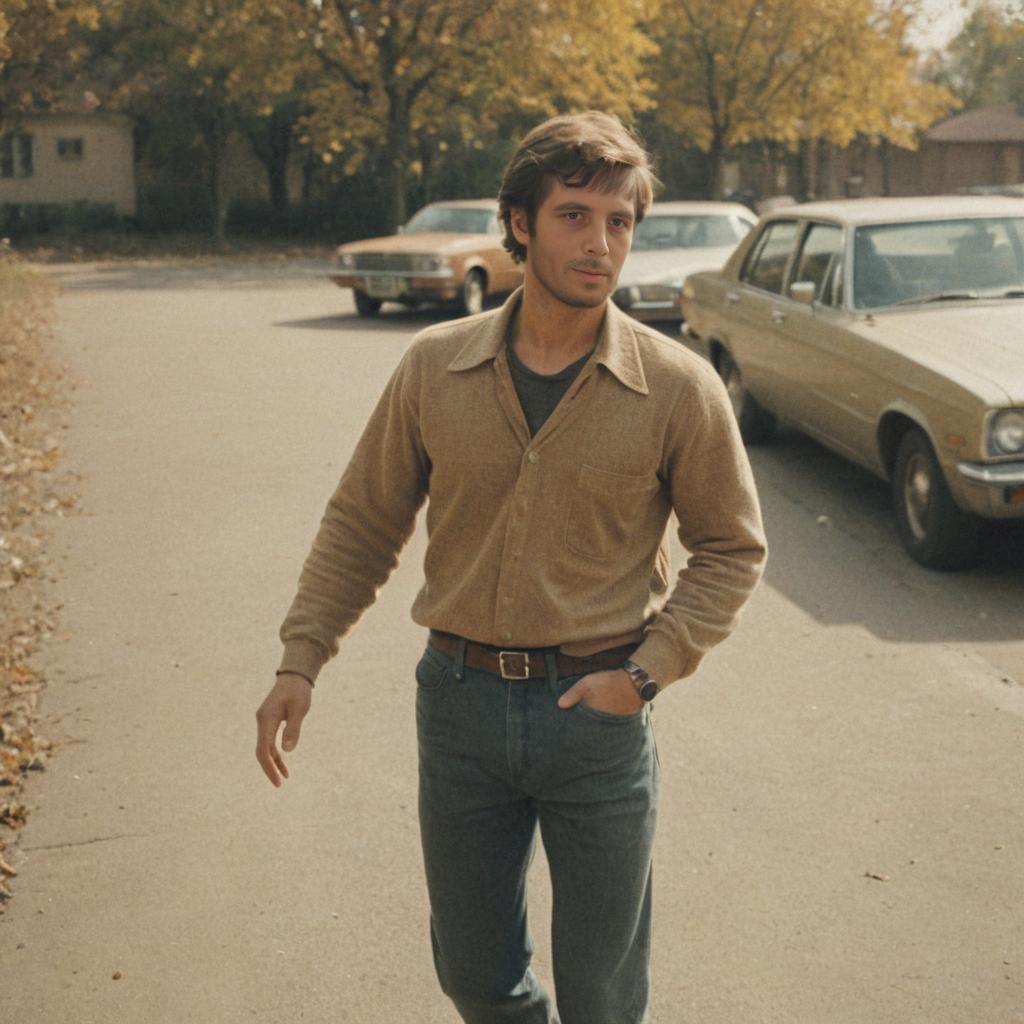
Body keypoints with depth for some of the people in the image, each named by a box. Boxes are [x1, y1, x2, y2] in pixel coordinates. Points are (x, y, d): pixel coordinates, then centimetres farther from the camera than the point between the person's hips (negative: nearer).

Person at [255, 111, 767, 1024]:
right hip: (459, 700, 2)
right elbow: (363, 521, 6)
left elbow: (732, 548, 1)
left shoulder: (679, 389, -9)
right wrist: (301, 659, -2)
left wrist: (646, 672, -11)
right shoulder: (435, 367, -3)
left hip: (597, 711, -2)